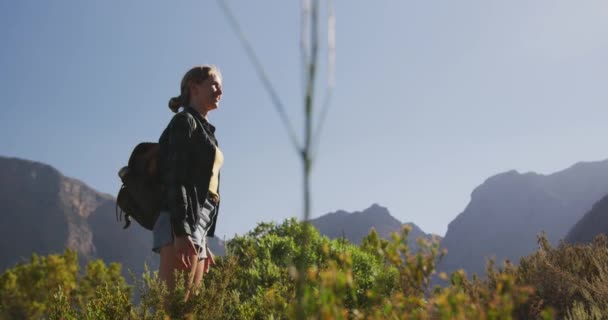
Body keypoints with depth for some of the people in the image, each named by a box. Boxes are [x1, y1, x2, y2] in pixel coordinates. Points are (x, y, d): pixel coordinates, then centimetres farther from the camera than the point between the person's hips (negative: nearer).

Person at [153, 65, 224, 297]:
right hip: (180, 223, -9)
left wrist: (203, 242, 20)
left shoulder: (203, 129, 25)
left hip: (197, 225, 9)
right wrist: (181, 231, -22)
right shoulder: (184, 122, 0)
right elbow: (175, 179, -12)